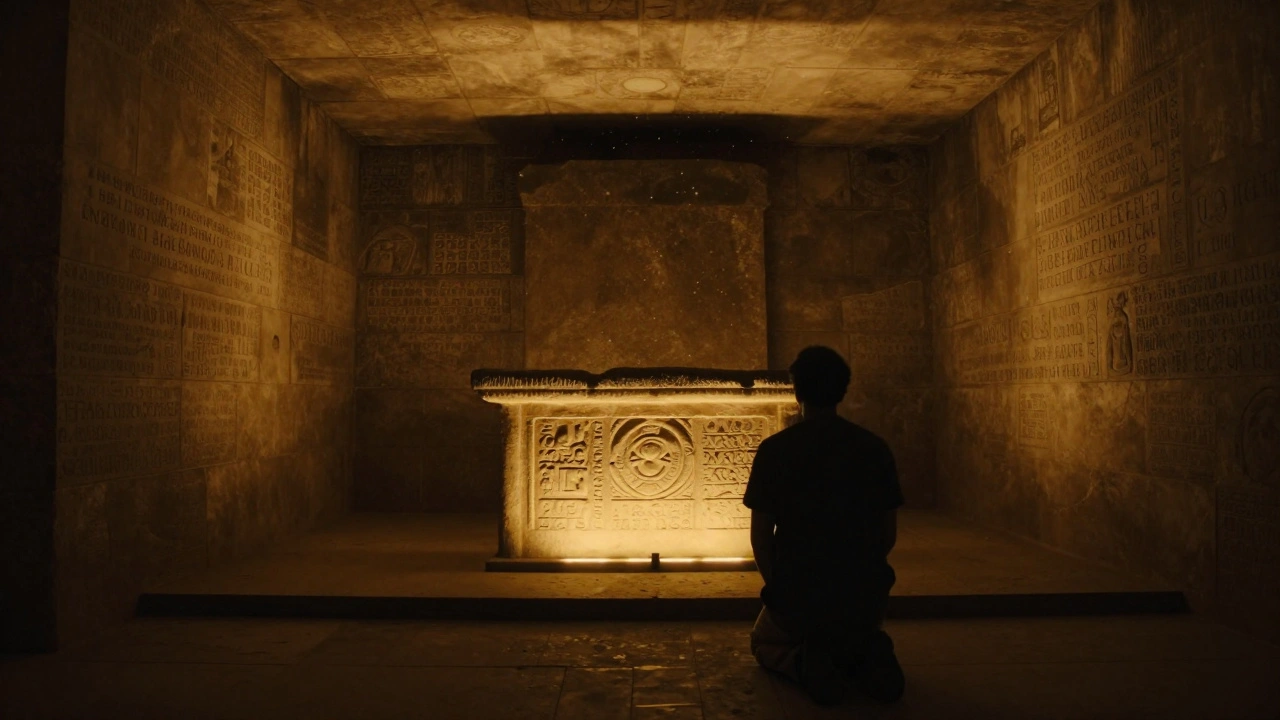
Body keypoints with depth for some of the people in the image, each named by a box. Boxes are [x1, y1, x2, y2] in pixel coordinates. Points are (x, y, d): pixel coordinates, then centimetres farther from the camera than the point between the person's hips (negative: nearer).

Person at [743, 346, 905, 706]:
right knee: (865, 633, 38)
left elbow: (760, 537, -6)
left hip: (798, 597, -2)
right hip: (866, 598, 2)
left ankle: (806, 662, -3)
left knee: (765, 643, 31)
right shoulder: (875, 448, -3)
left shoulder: (774, 450, -10)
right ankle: (866, 659, 1)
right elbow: (888, 535, 3)